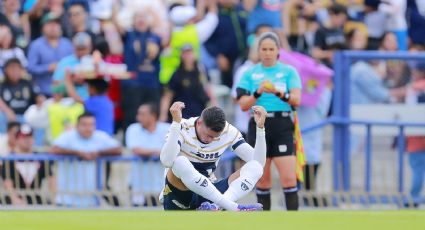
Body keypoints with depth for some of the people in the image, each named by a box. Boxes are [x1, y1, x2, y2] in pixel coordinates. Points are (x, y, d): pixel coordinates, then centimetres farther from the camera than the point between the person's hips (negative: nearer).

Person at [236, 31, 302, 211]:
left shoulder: (289, 71, 5)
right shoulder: (250, 74, 8)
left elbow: (296, 100, -7)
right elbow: (243, 105, 1)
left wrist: (279, 93, -25)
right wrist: (258, 93, -17)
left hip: (282, 127, -1)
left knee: (289, 178, -10)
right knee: (263, 180, 5)